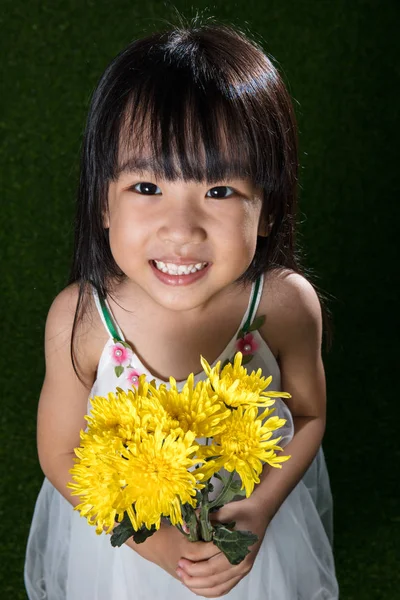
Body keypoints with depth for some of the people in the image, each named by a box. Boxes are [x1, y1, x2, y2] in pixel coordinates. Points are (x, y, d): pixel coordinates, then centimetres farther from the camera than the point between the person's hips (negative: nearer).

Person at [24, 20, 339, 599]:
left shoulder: (287, 304, -28)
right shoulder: (79, 318, -29)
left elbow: (307, 415, -9)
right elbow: (61, 453, -14)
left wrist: (260, 510, -22)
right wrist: (151, 535, -23)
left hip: (252, 511, 1)